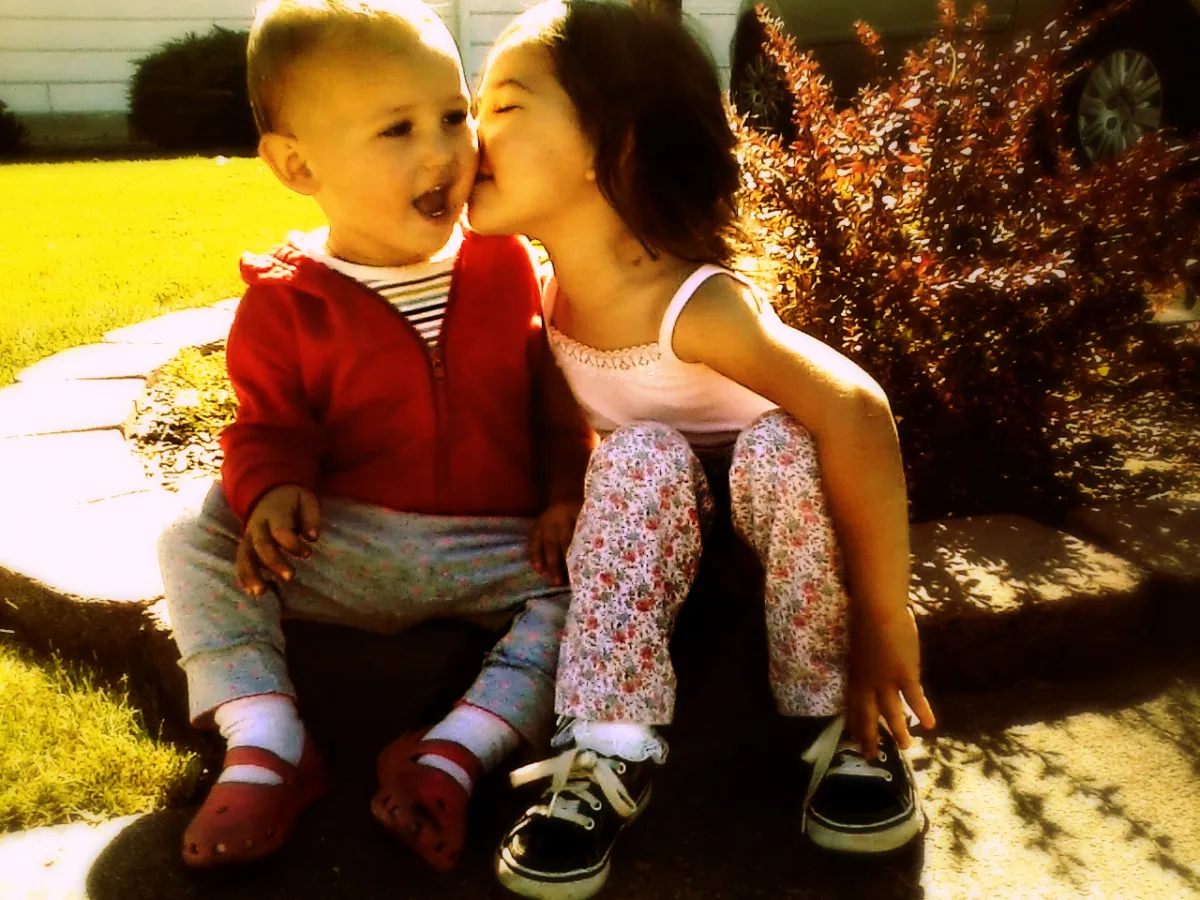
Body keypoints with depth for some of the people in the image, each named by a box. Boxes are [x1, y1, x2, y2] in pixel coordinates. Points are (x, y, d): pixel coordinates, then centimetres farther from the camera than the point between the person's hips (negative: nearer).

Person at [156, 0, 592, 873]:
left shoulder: (506, 264, -1)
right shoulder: (286, 303, -5)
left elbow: (552, 393, 7)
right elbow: (269, 424, 2)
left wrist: (567, 492, -5)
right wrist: (270, 488, -21)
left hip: (494, 546, 1)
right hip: (339, 547, 0)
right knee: (194, 541, -16)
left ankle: (455, 754, -26)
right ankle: (265, 744, -20)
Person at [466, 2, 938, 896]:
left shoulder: (697, 304, -35)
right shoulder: (547, 289, -15)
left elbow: (856, 413, -44)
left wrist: (884, 623, -41)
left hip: (771, 490, -3)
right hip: (659, 506, 4)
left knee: (782, 444, -35)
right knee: (639, 454, -29)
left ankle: (844, 722, -18)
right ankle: (612, 752, -27)